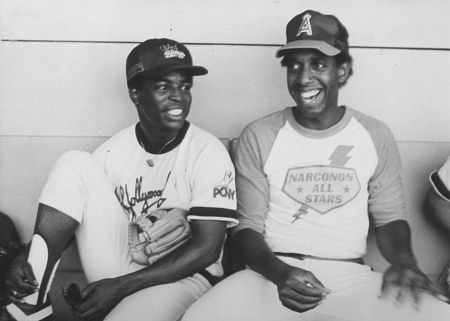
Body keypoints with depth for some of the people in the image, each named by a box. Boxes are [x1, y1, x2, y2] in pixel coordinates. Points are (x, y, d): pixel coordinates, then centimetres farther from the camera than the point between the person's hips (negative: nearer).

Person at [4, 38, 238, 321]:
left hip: (181, 274, -4)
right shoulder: (115, 149, 1)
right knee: (76, 164, -13)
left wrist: (120, 286, -18)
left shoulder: (209, 152, -11)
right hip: (119, 266, 5)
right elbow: (69, 221, 4)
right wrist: (31, 260, -18)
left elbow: (207, 248, -15)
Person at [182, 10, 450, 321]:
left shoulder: (376, 137, 6)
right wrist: (280, 272, -19)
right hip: (272, 275, -1)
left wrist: (403, 258, -9)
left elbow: (389, 217, 13)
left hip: (351, 278, 2)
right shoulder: (258, 137, 1)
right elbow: (248, 226, 2)